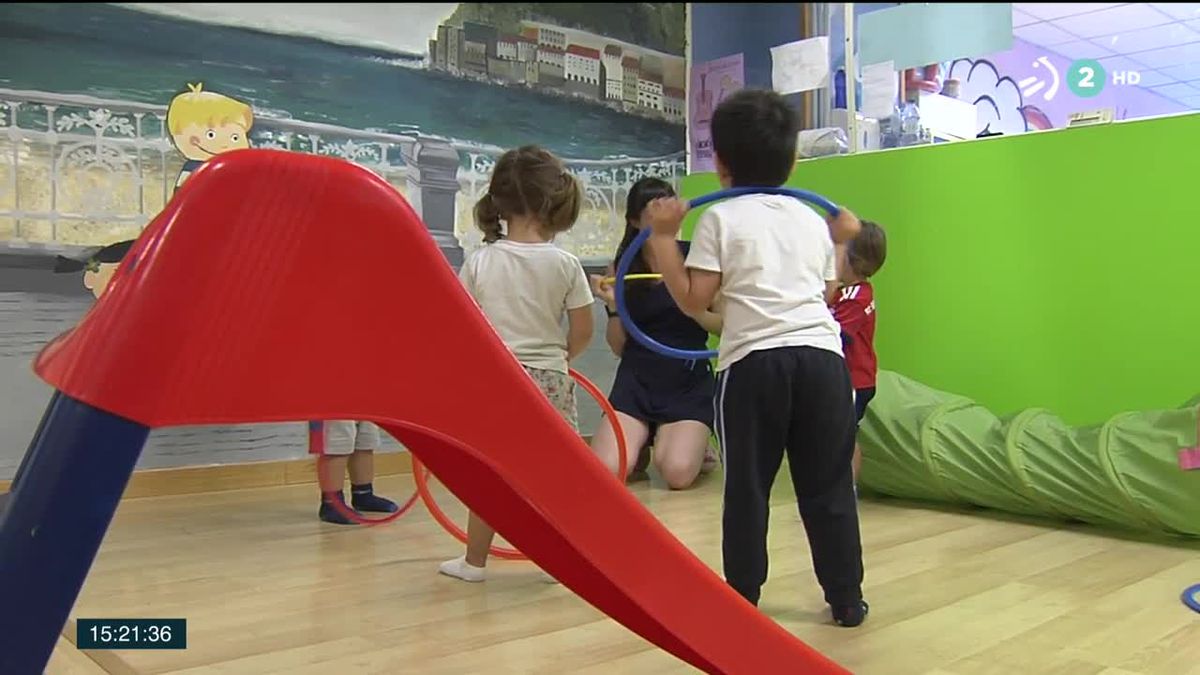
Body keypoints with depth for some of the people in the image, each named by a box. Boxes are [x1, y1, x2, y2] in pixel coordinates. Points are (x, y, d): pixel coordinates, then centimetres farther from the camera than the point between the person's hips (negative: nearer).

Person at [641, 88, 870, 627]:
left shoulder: (721, 218, 3)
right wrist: (840, 243, 37)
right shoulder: (811, 219, 16)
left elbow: (693, 300, -2)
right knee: (829, 487, 11)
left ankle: (741, 599, 15)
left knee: (747, 487, 7)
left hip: (753, 363, -4)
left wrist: (664, 236, 3)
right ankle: (846, 599, 19)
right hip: (822, 357, 4)